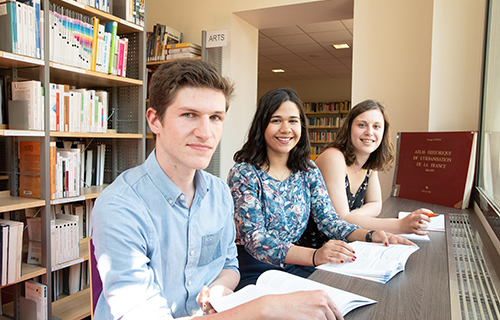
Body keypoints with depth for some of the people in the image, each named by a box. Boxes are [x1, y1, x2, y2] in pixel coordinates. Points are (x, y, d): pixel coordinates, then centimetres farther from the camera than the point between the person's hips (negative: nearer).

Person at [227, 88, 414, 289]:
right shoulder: (244, 173, -13)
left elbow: (328, 219, 4)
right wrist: (314, 256, -36)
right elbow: (254, 239, -21)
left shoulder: (308, 170, 4)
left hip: (296, 267, 5)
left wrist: (370, 236, -16)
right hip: (254, 271, -5)